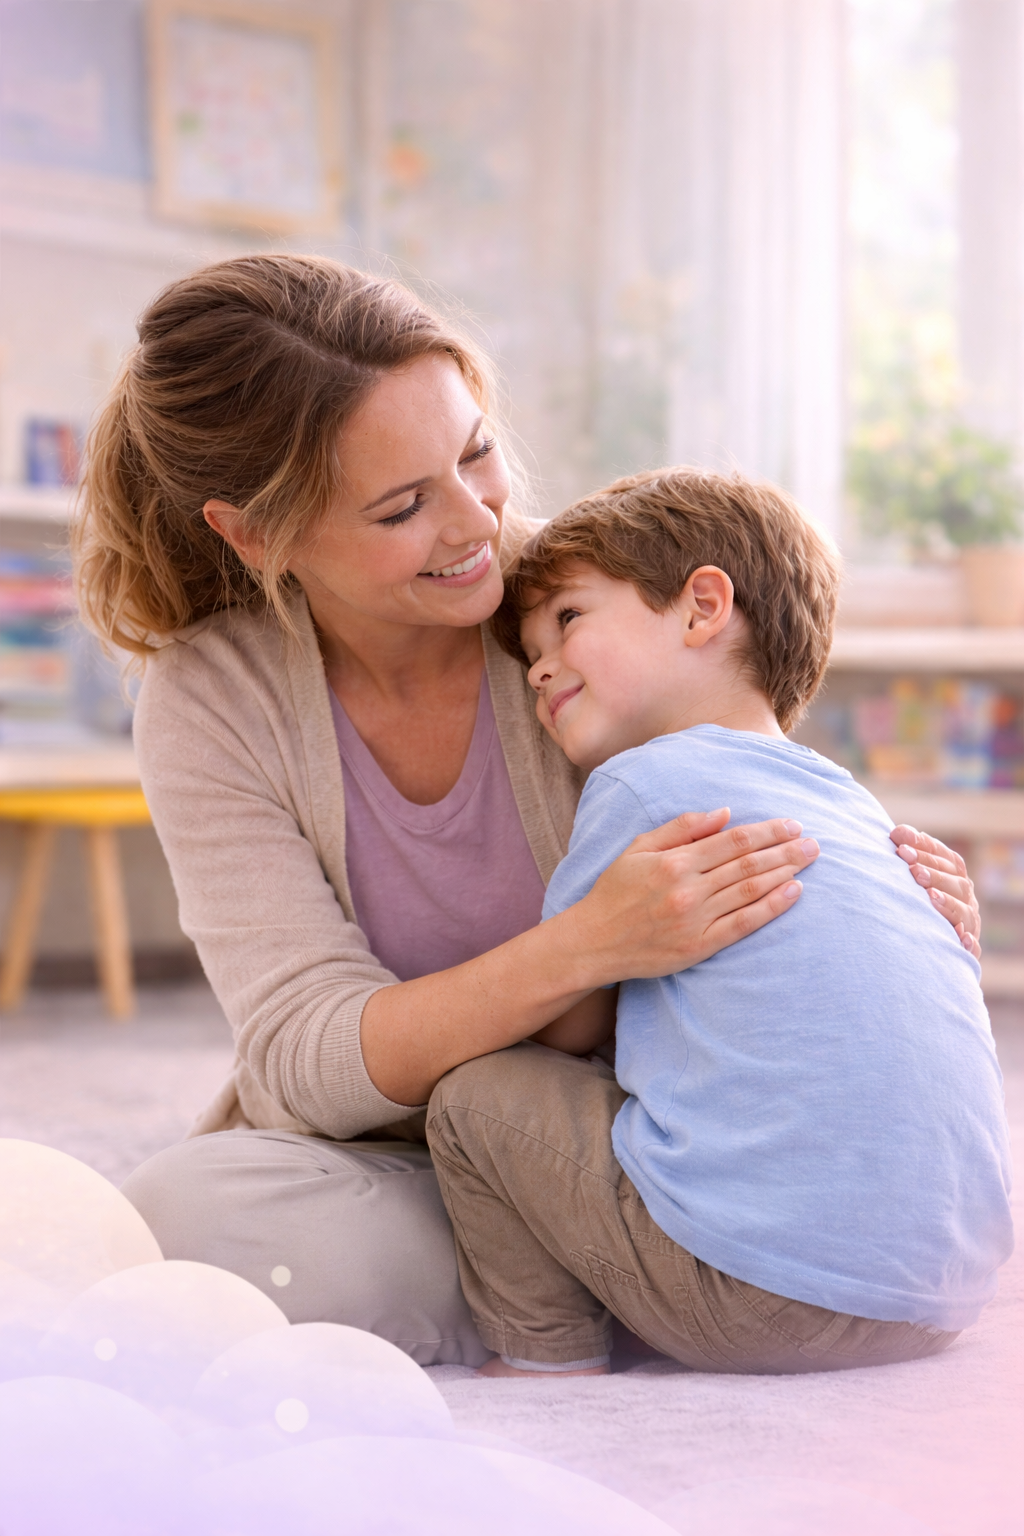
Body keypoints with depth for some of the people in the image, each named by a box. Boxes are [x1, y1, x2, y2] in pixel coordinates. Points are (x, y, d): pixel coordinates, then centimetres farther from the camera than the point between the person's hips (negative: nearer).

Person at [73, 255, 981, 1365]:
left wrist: (898, 894, -20)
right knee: (192, 1217, -33)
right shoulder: (210, 702, -11)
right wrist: (589, 948, -36)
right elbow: (304, 1063, -19)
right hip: (380, 1173, 0)